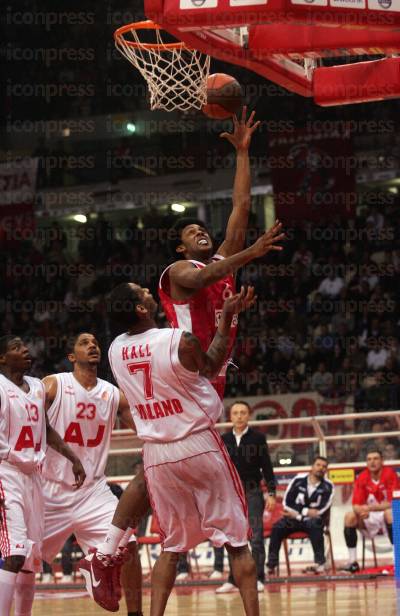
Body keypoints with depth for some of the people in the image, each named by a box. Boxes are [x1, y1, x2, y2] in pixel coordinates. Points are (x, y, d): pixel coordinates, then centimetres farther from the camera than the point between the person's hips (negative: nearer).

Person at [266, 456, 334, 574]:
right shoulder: (298, 480, 1)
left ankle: (320, 563, -35)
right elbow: (287, 503, 0)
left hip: (314, 519, -2)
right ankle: (271, 564, -21)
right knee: (277, 527, -24)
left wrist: (300, 512, -12)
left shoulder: (328, 486, -2)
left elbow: (321, 510, -10)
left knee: (314, 525, -36)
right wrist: (302, 514, -12)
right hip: (295, 517, 2)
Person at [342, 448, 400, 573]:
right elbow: (356, 505, -8)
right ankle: (352, 562, -18)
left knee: (389, 513, -37)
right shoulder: (362, 478, -4)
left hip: (388, 515, -4)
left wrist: (369, 508, -32)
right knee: (350, 516, -19)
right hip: (371, 517, 4)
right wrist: (360, 511, -33)